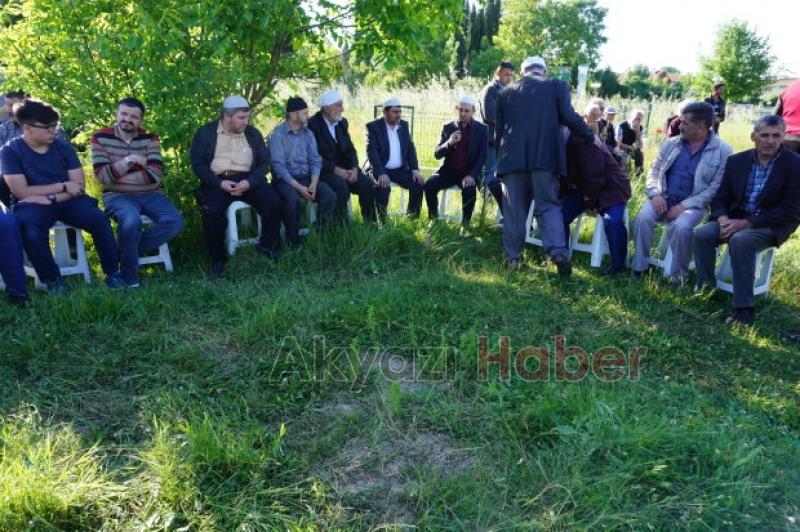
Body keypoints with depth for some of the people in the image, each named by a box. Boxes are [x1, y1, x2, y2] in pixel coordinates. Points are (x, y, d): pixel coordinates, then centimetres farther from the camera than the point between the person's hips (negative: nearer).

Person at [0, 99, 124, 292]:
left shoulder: (63, 146, 3)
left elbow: (79, 185, -1)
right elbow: (21, 192, -12)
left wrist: (51, 198, -17)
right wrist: (62, 186, -12)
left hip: (67, 201, 2)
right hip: (33, 204, -2)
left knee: (99, 219, -27)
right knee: (31, 231, -36)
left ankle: (113, 273, -12)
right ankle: (52, 279, -13)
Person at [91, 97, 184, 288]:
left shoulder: (150, 138, 3)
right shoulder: (101, 138, 0)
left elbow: (154, 175, -9)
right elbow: (102, 176, -9)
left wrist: (119, 177, -11)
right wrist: (130, 160, -15)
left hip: (149, 194, 3)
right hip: (117, 195, -3)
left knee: (175, 221, -23)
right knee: (131, 220, -36)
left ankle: (126, 250, -3)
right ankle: (129, 275, -13)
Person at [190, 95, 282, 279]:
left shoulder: (253, 133, 12)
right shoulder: (206, 132, 5)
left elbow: (264, 162, 6)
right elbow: (198, 163, -1)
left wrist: (249, 182, -13)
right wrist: (219, 183, -17)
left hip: (247, 179, 2)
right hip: (218, 181, -2)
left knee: (273, 202, -22)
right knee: (211, 211, -30)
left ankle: (267, 245, 2)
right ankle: (217, 258, -9)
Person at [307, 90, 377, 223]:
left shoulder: (342, 122, 11)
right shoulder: (313, 124, -10)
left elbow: (350, 149, 11)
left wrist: (354, 169, -8)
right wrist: (335, 169, -22)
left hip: (343, 168, 6)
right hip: (323, 170, -6)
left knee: (368, 184, -14)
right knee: (342, 187, -33)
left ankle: (369, 224, -3)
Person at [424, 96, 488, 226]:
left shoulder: (481, 129, 4)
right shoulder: (448, 128, 10)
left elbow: (482, 156, -2)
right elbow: (437, 154, 6)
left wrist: (472, 175, -18)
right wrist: (449, 143, -15)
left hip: (469, 173, -2)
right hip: (449, 170, 3)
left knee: (469, 190, -34)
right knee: (430, 185, -25)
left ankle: (465, 223, -16)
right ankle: (433, 219, -6)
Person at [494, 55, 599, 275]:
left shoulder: (507, 92, 14)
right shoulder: (557, 86, 7)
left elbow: (498, 130, 13)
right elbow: (569, 117, -2)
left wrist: (503, 154, 25)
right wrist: (591, 137, 12)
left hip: (513, 158, 2)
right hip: (544, 157, -1)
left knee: (514, 209, 7)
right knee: (548, 205, 4)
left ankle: (512, 258, 9)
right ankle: (558, 251, -13)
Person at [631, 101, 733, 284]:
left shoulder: (722, 151, -5)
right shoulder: (670, 143, 8)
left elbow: (716, 188, -10)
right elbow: (654, 170, 11)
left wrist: (684, 205, -18)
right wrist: (655, 194, -9)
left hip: (693, 204, -3)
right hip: (663, 198, 3)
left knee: (681, 227, -33)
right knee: (642, 218, -26)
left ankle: (679, 276, -12)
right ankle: (640, 267, -11)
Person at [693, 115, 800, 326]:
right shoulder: (736, 161, 5)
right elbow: (720, 198, 7)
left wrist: (746, 223, -21)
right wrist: (723, 218, -16)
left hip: (772, 225, -4)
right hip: (736, 219, 5)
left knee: (740, 240, -35)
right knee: (702, 233, -22)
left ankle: (744, 308, -28)